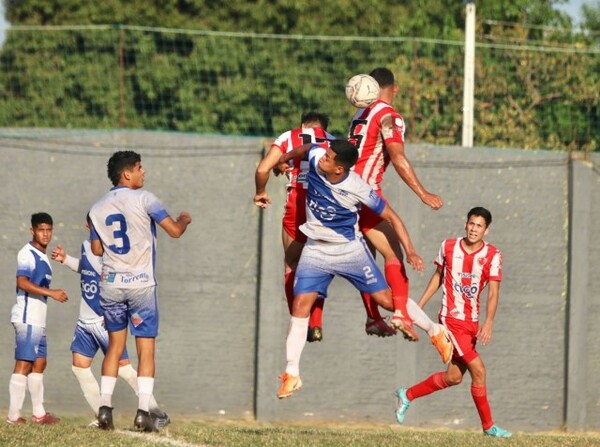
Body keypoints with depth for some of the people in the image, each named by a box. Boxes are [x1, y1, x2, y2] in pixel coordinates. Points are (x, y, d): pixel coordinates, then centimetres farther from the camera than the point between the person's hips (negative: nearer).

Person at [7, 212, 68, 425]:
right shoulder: (27, 254, -11)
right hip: (27, 317, -10)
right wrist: (51, 292, -24)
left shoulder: (42, 256, 19)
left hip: (38, 318, 10)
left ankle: (39, 413, 18)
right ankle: (14, 415, -10)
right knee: (24, 363, -10)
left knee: (39, 363, 12)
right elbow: (22, 282, -23)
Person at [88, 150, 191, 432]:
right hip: (141, 284, -4)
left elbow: (96, 250, 14)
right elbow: (174, 231, -9)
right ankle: (143, 411, -8)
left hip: (110, 284, 4)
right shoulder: (143, 199, -8)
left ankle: (105, 409, 8)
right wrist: (184, 219, 13)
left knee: (115, 345, 15)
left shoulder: (98, 209, 7)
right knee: (146, 350, 0)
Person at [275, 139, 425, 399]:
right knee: (300, 306, -7)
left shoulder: (357, 189, -26)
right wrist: (284, 158, 28)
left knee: (386, 299, -6)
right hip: (316, 249, 4)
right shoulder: (315, 158, -17)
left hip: (350, 249, -4)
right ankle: (291, 375, -1)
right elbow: (305, 148, 10)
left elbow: (390, 216, -16)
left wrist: (410, 251, -21)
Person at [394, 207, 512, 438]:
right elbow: (438, 277, 11)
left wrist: (488, 323, -26)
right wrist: (419, 306, 13)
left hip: (471, 322, 3)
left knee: (454, 377, 10)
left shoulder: (492, 255, -6)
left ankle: (407, 395, 32)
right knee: (478, 370, -12)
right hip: (450, 319, -3)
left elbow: (493, 293, -13)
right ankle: (488, 426, 0)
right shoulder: (448, 247, -4)